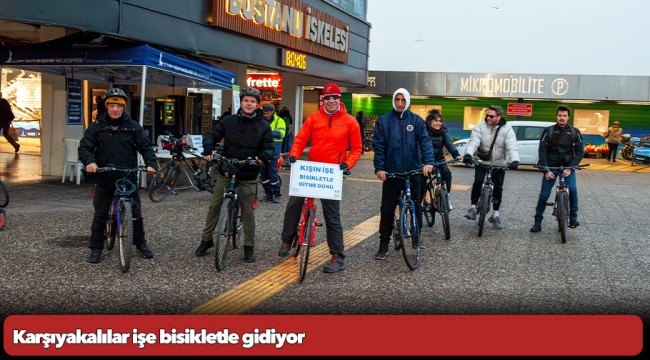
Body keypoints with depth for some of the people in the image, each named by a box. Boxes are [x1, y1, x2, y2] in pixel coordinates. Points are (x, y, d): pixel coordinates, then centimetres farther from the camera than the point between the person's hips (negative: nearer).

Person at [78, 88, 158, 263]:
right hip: (104, 178, 0)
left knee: (136, 213, 5)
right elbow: (84, 147, -3)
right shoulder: (96, 127, 2)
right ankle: (96, 248, 18)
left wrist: (150, 164, -15)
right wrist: (89, 161, -23)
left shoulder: (133, 127, 4)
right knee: (100, 215, 6)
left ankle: (141, 244, 22)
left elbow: (146, 146, 2)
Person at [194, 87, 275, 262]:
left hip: (248, 177, -1)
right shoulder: (228, 121, 2)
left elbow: (269, 147, 0)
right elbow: (212, 136, 7)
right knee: (214, 207, 7)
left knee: (248, 211, 5)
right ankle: (207, 239, 24)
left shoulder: (263, 126, 0)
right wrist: (208, 150, -13)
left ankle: (249, 246, 17)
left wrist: (264, 156, -23)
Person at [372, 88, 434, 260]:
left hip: (413, 171, 1)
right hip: (391, 172, -1)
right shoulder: (383, 120, 1)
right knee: (387, 209, 1)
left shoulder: (416, 120, 3)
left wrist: (428, 161, -21)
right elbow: (378, 146, -2)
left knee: (416, 205, 12)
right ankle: (384, 244, 10)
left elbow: (425, 141, -6)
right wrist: (379, 168, -12)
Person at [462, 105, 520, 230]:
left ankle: (495, 215, 17)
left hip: (499, 164, 1)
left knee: (498, 188, 3)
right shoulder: (480, 127, -10)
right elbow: (473, 142, -23)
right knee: (478, 181, -21)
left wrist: (515, 160, -39)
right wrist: (468, 154, -42)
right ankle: (473, 207, -4)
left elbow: (512, 147, -22)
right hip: (482, 162, 0)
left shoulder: (507, 129, -11)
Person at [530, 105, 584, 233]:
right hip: (551, 166, 0)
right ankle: (538, 221, 6)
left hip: (568, 166, 1)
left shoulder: (575, 132, 0)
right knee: (544, 194, -5)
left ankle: (573, 217, 0)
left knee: (572, 189, -19)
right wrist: (546, 170, -15)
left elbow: (579, 151, -2)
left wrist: (570, 168, -15)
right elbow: (542, 151, -6)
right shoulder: (548, 131, -4)